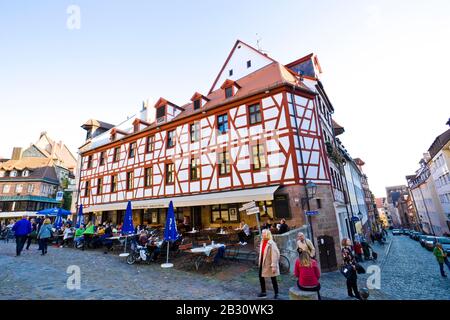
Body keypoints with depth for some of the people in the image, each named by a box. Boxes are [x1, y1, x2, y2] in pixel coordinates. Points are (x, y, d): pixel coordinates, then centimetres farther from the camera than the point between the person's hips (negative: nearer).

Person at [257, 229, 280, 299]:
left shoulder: (271, 243, -22)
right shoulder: (262, 242, 2)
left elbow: (275, 255, -23)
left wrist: (274, 266, -24)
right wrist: (260, 262, 13)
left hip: (269, 264, -8)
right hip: (263, 263, 8)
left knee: (273, 279, 9)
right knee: (261, 277, 15)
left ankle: (276, 294, 26)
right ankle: (263, 292, 33)